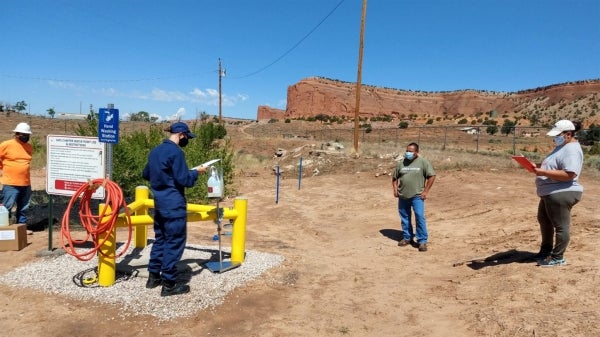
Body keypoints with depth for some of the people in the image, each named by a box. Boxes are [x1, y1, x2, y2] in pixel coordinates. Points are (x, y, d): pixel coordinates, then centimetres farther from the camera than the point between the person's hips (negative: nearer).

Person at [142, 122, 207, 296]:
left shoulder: (155, 151, 11)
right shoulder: (176, 152, -17)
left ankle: (153, 276, 27)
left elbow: (146, 174, 22)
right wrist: (196, 171, -2)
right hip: (174, 206, -9)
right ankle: (169, 284, 5)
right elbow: (184, 180, -18)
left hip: (160, 204, 9)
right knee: (174, 243, -1)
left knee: (160, 239, 18)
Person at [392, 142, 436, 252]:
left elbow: (432, 176, -6)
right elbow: (394, 177, 18)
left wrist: (425, 191, -9)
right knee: (404, 218, 13)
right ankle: (407, 238, 29)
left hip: (417, 196, -5)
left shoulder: (423, 162, -5)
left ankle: (422, 241, -1)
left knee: (420, 217, -10)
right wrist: (395, 189, 5)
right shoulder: (401, 163, 8)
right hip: (403, 196, 5)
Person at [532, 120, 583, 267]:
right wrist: (539, 166, 5)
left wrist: (544, 172, -29)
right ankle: (546, 250, 38)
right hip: (550, 193, 12)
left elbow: (569, 174, -30)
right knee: (544, 220, 23)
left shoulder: (571, 150, -20)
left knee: (561, 226, 1)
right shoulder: (562, 146, 14)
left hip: (561, 194, -12)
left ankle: (557, 258, 12)